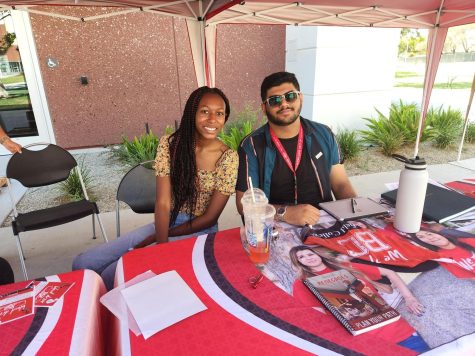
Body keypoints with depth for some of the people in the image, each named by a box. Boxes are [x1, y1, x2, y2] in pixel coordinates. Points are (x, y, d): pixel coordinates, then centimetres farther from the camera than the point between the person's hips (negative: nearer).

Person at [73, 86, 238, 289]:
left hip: (198, 233, -3)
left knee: (115, 274, -19)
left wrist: (156, 239, -10)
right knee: (83, 264, -7)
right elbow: (163, 203, -9)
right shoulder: (170, 144, -5)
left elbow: (210, 217, -10)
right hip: (165, 224, 4)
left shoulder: (228, 157, -12)